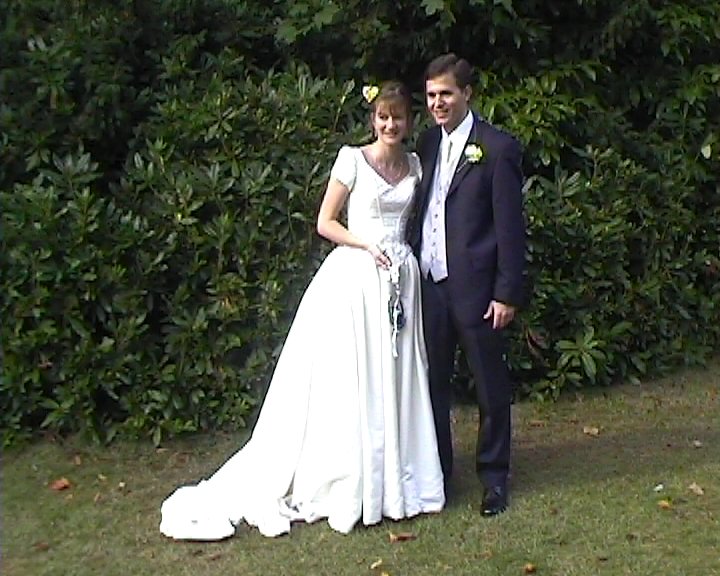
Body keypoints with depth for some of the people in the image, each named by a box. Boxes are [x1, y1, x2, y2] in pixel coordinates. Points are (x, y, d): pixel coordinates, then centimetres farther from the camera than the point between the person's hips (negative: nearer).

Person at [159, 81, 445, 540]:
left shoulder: (414, 164, 12)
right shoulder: (353, 159, -3)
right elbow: (325, 222, -3)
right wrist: (367, 245, -14)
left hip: (401, 278, 5)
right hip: (358, 277, -5)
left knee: (396, 379, 9)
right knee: (349, 381, -1)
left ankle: (394, 480, 21)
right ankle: (348, 484, 10)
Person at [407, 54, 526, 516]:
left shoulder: (498, 148, -7)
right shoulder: (427, 143, 11)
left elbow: (511, 226, -9)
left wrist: (507, 293, -12)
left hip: (474, 287, -5)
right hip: (429, 285, 6)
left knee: (491, 387, 7)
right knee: (432, 383, 13)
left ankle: (494, 477, 23)